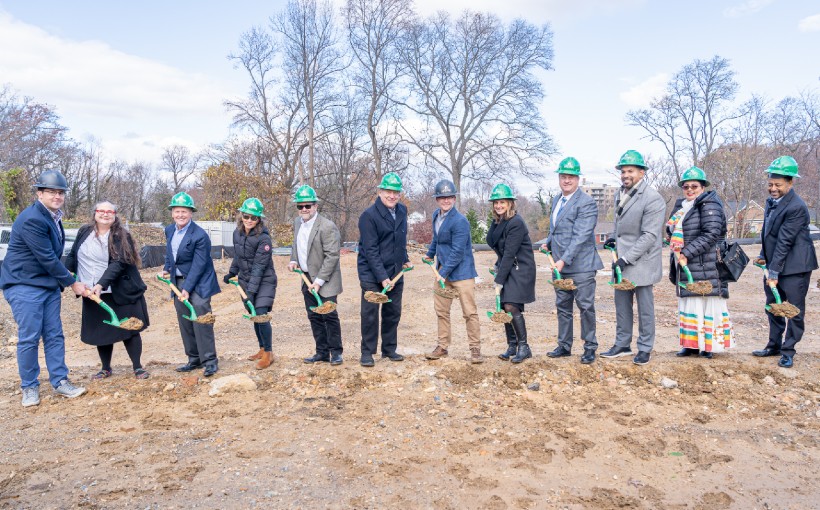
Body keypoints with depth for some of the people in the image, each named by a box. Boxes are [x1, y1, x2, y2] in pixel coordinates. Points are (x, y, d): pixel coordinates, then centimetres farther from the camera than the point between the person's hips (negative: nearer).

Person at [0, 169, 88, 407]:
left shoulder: (53, 217, 10)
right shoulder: (32, 219, -20)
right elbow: (47, 258, -20)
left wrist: (60, 284, 18)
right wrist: (72, 283, -13)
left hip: (49, 285, 8)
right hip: (24, 287, -8)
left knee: (55, 335, 8)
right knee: (29, 338, -2)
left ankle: (60, 381, 15)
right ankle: (29, 387, 12)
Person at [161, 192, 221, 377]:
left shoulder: (200, 235, -19)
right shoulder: (169, 230, 4)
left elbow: (198, 265, -19)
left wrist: (187, 289, -20)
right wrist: (167, 268, 10)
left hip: (198, 282, -7)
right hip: (178, 281, 7)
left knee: (201, 321, -11)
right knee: (184, 322, 10)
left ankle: (210, 360, -2)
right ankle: (194, 358, 22)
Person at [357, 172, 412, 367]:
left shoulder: (402, 211, 6)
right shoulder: (369, 215, -16)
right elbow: (370, 250, -19)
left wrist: (405, 259, 16)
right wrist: (382, 277, -23)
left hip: (395, 272, 6)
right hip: (372, 273, -6)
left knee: (393, 312, 12)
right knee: (370, 313, -1)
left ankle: (389, 349, 26)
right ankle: (367, 352, 11)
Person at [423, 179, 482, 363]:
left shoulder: (460, 221, -18)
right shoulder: (436, 215, 8)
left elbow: (457, 252, -21)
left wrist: (444, 273, -20)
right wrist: (430, 254, 39)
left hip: (461, 272, -8)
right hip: (442, 270, 8)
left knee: (469, 312, -4)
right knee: (441, 310, 12)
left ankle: (475, 349, 5)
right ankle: (442, 346, 24)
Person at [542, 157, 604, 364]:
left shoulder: (587, 203, -13)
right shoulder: (556, 200, 14)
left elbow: (580, 236, -21)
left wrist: (564, 260, -27)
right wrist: (548, 243, 10)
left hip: (580, 266, -8)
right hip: (560, 265, 8)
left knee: (586, 307, 1)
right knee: (563, 307, 14)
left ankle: (590, 348, 15)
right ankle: (564, 346, 26)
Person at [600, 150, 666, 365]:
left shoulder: (653, 199, -16)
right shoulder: (619, 194, 10)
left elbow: (649, 235, -20)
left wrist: (626, 258, -23)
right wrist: (615, 240, 6)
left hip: (641, 262, -7)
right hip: (621, 261, 8)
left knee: (645, 308, 5)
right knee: (622, 305, 15)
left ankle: (645, 349, 18)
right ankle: (622, 344, 28)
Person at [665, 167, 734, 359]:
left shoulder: (709, 205, -9)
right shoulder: (681, 207, 16)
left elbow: (711, 234, -19)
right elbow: (675, 234, 24)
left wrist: (687, 253, -21)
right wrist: (676, 256, 11)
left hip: (706, 266, -8)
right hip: (686, 268, 8)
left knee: (708, 304, -1)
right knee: (689, 304, 12)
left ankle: (710, 343, 9)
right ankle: (692, 343, 20)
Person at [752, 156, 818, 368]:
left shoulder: (796, 207, -20)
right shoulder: (771, 200, 7)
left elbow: (785, 241, -22)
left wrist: (774, 272, -21)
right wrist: (763, 256, 8)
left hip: (794, 267, -9)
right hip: (774, 264, 9)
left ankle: (788, 351, 12)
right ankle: (774, 346, 29)